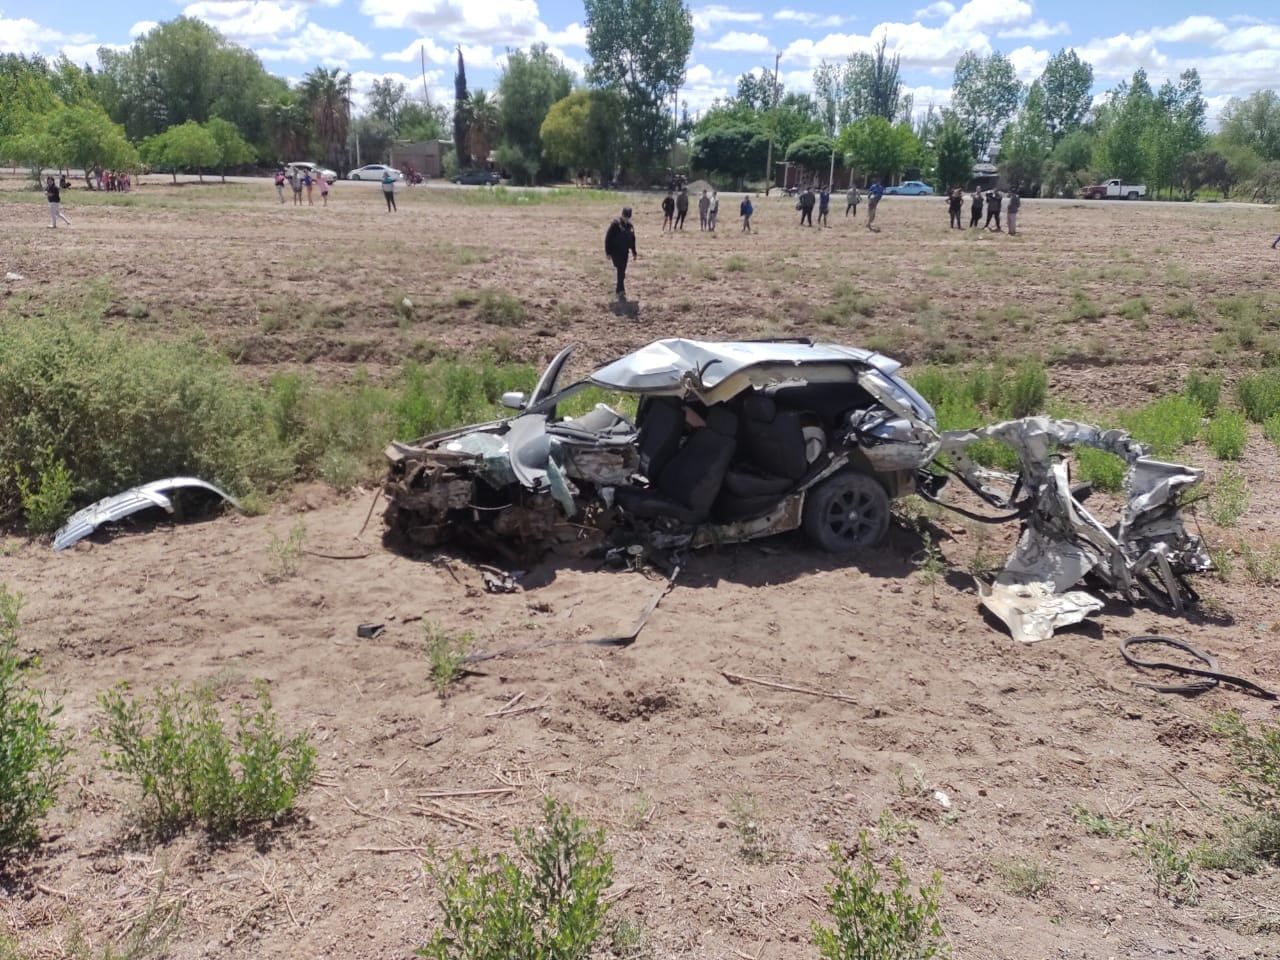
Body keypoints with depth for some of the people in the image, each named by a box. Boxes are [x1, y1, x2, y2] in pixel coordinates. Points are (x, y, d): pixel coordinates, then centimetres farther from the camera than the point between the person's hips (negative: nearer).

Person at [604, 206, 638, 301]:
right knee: (621, 271, -14)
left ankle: (619, 290, 22)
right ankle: (621, 291, -15)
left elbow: (632, 240, 19)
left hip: (624, 252, 6)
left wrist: (634, 252, 20)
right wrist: (608, 252, -14)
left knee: (622, 272, 11)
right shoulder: (615, 224, -13)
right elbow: (608, 238, -13)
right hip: (615, 252, -6)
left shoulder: (630, 226, 9)